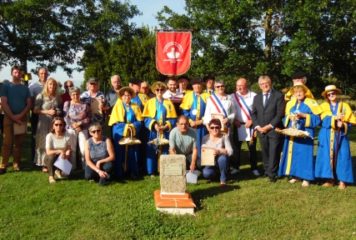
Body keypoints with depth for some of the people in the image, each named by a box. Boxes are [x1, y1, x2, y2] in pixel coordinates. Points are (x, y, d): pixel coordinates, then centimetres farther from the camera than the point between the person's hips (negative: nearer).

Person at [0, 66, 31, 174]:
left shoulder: (25, 88, 12)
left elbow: (29, 104, 6)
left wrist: (20, 115, -9)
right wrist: (13, 116, -12)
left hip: (22, 119, 3)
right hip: (9, 118, -3)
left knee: (19, 143, 5)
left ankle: (16, 164, 10)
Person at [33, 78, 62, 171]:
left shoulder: (57, 97, 9)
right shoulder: (41, 96, -3)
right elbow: (35, 110, -6)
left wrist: (59, 112, 1)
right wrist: (48, 112, -14)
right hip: (44, 122, -3)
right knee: (44, 144, -1)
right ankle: (44, 164, 5)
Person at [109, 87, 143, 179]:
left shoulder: (135, 107, 15)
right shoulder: (117, 106, 9)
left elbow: (139, 121, 4)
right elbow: (115, 121, -2)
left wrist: (132, 126, -14)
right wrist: (125, 127, -14)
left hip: (133, 133, 2)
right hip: (119, 133, -2)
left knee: (132, 153, 0)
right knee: (120, 153, -3)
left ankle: (133, 173, 5)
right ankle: (119, 173, 2)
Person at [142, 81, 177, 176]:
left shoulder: (168, 103, 8)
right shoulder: (150, 102, 7)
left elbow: (172, 119, 4)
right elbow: (146, 118, 1)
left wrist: (166, 126, -12)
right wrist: (154, 125, -15)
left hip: (165, 131, 0)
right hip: (153, 131, 0)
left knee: (165, 151, 1)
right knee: (151, 151, 0)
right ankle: (151, 172, 8)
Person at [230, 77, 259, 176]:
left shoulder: (253, 96, -3)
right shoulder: (233, 96, 2)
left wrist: (251, 120, -9)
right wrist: (234, 120, -7)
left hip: (250, 125, -1)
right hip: (237, 125, 1)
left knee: (252, 147, 4)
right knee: (236, 147, 5)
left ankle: (254, 168, 13)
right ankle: (236, 167, 16)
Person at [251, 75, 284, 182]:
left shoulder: (278, 95, 0)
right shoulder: (257, 97, 16)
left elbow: (280, 114, -7)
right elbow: (253, 113, 13)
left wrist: (269, 126, -12)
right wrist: (257, 126, -3)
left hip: (274, 129, -4)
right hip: (261, 130, 4)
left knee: (273, 153, -5)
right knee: (265, 152, 7)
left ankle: (272, 174, 2)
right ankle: (267, 171, 17)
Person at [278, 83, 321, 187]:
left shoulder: (311, 103, -3)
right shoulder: (290, 104, 11)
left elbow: (317, 118, -8)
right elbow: (285, 118, 15)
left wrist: (304, 115, -17)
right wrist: (290, 117, -7)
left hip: (304, 133, -5)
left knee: (304, 153, -5)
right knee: (293, 153, 7)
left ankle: (306, 178, 2)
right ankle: (295, 175, 17)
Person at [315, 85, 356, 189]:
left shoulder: (344, 106, 8)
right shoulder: (324, 106, 9)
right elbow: (324, 120, -7)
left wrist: (342, 124, -17)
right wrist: (335, 118, -20)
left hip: (340, 136, -1)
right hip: (327, 136, 1)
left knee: (342, 156, -4)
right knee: (327, 156, -1)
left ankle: (342, 180, 1)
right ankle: (330, 179, 5)